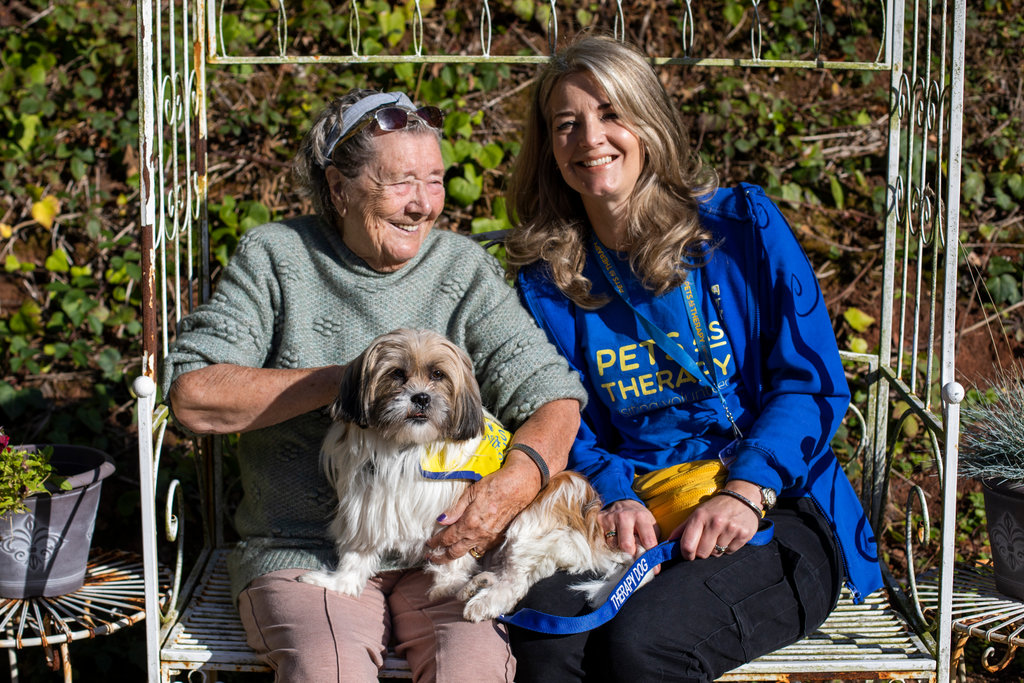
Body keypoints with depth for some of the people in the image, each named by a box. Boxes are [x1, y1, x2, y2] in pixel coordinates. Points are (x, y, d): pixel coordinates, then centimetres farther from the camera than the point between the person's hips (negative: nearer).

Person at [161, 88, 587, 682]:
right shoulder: (274, 257, 2)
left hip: (442, 544, 1)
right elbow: (193, 396, -7)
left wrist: (516, 482, -23)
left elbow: (554, 394, -1)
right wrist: (344, 380, -12)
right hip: (306, 550, -1)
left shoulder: (464, 269, 5)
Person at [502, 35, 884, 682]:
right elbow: (570, 429, 10)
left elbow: (814, 381, -1)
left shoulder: (743, 223, 2)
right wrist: (616, 499, -12)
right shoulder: (546, 280, 11)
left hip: (777, 512, -2)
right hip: (634, 518, 2)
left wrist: (746, 492, -17)